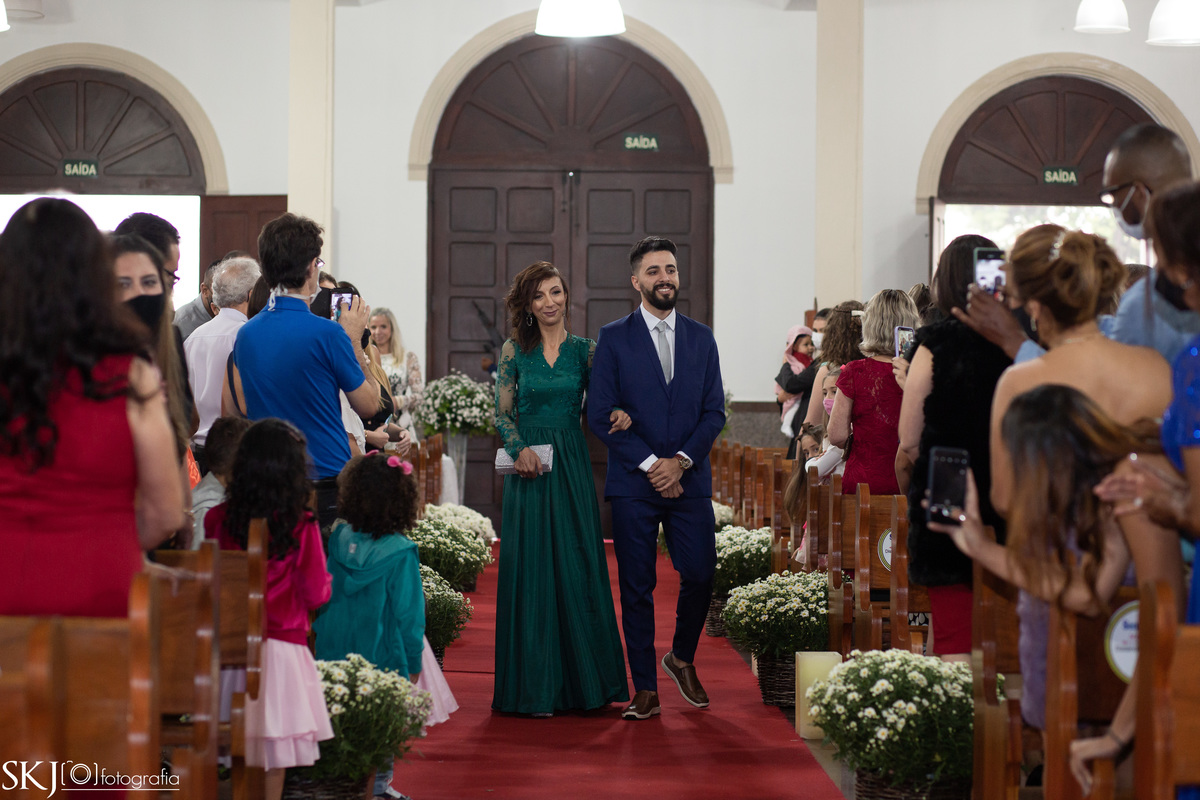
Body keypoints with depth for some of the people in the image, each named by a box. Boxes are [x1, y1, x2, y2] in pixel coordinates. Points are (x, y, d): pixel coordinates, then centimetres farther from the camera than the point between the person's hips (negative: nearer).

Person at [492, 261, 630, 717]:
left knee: (578, 565, 3)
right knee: (532, 568, 0)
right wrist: (519, 449, -13)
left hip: (572, 466, 1)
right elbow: (502, 413, 3)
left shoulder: (584, 350, 6)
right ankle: (534, 687, 6)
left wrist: (619, 415, -15)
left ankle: (583, 682, 13)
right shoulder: (514, 351, 3)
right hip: (529, 465, -1)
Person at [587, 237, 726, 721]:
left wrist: (680, 461, -8)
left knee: (700, 576, -2)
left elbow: (714, 412, 7)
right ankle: (645, 689, 10)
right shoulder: (613, 339, 2)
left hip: (689, 480, 2)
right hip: (633, 484, -2)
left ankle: (682, 658, 26)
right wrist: (649, 463, -10)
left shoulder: (701, 338, 11)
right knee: (636, 588, 1)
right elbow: (600, 415, -4)